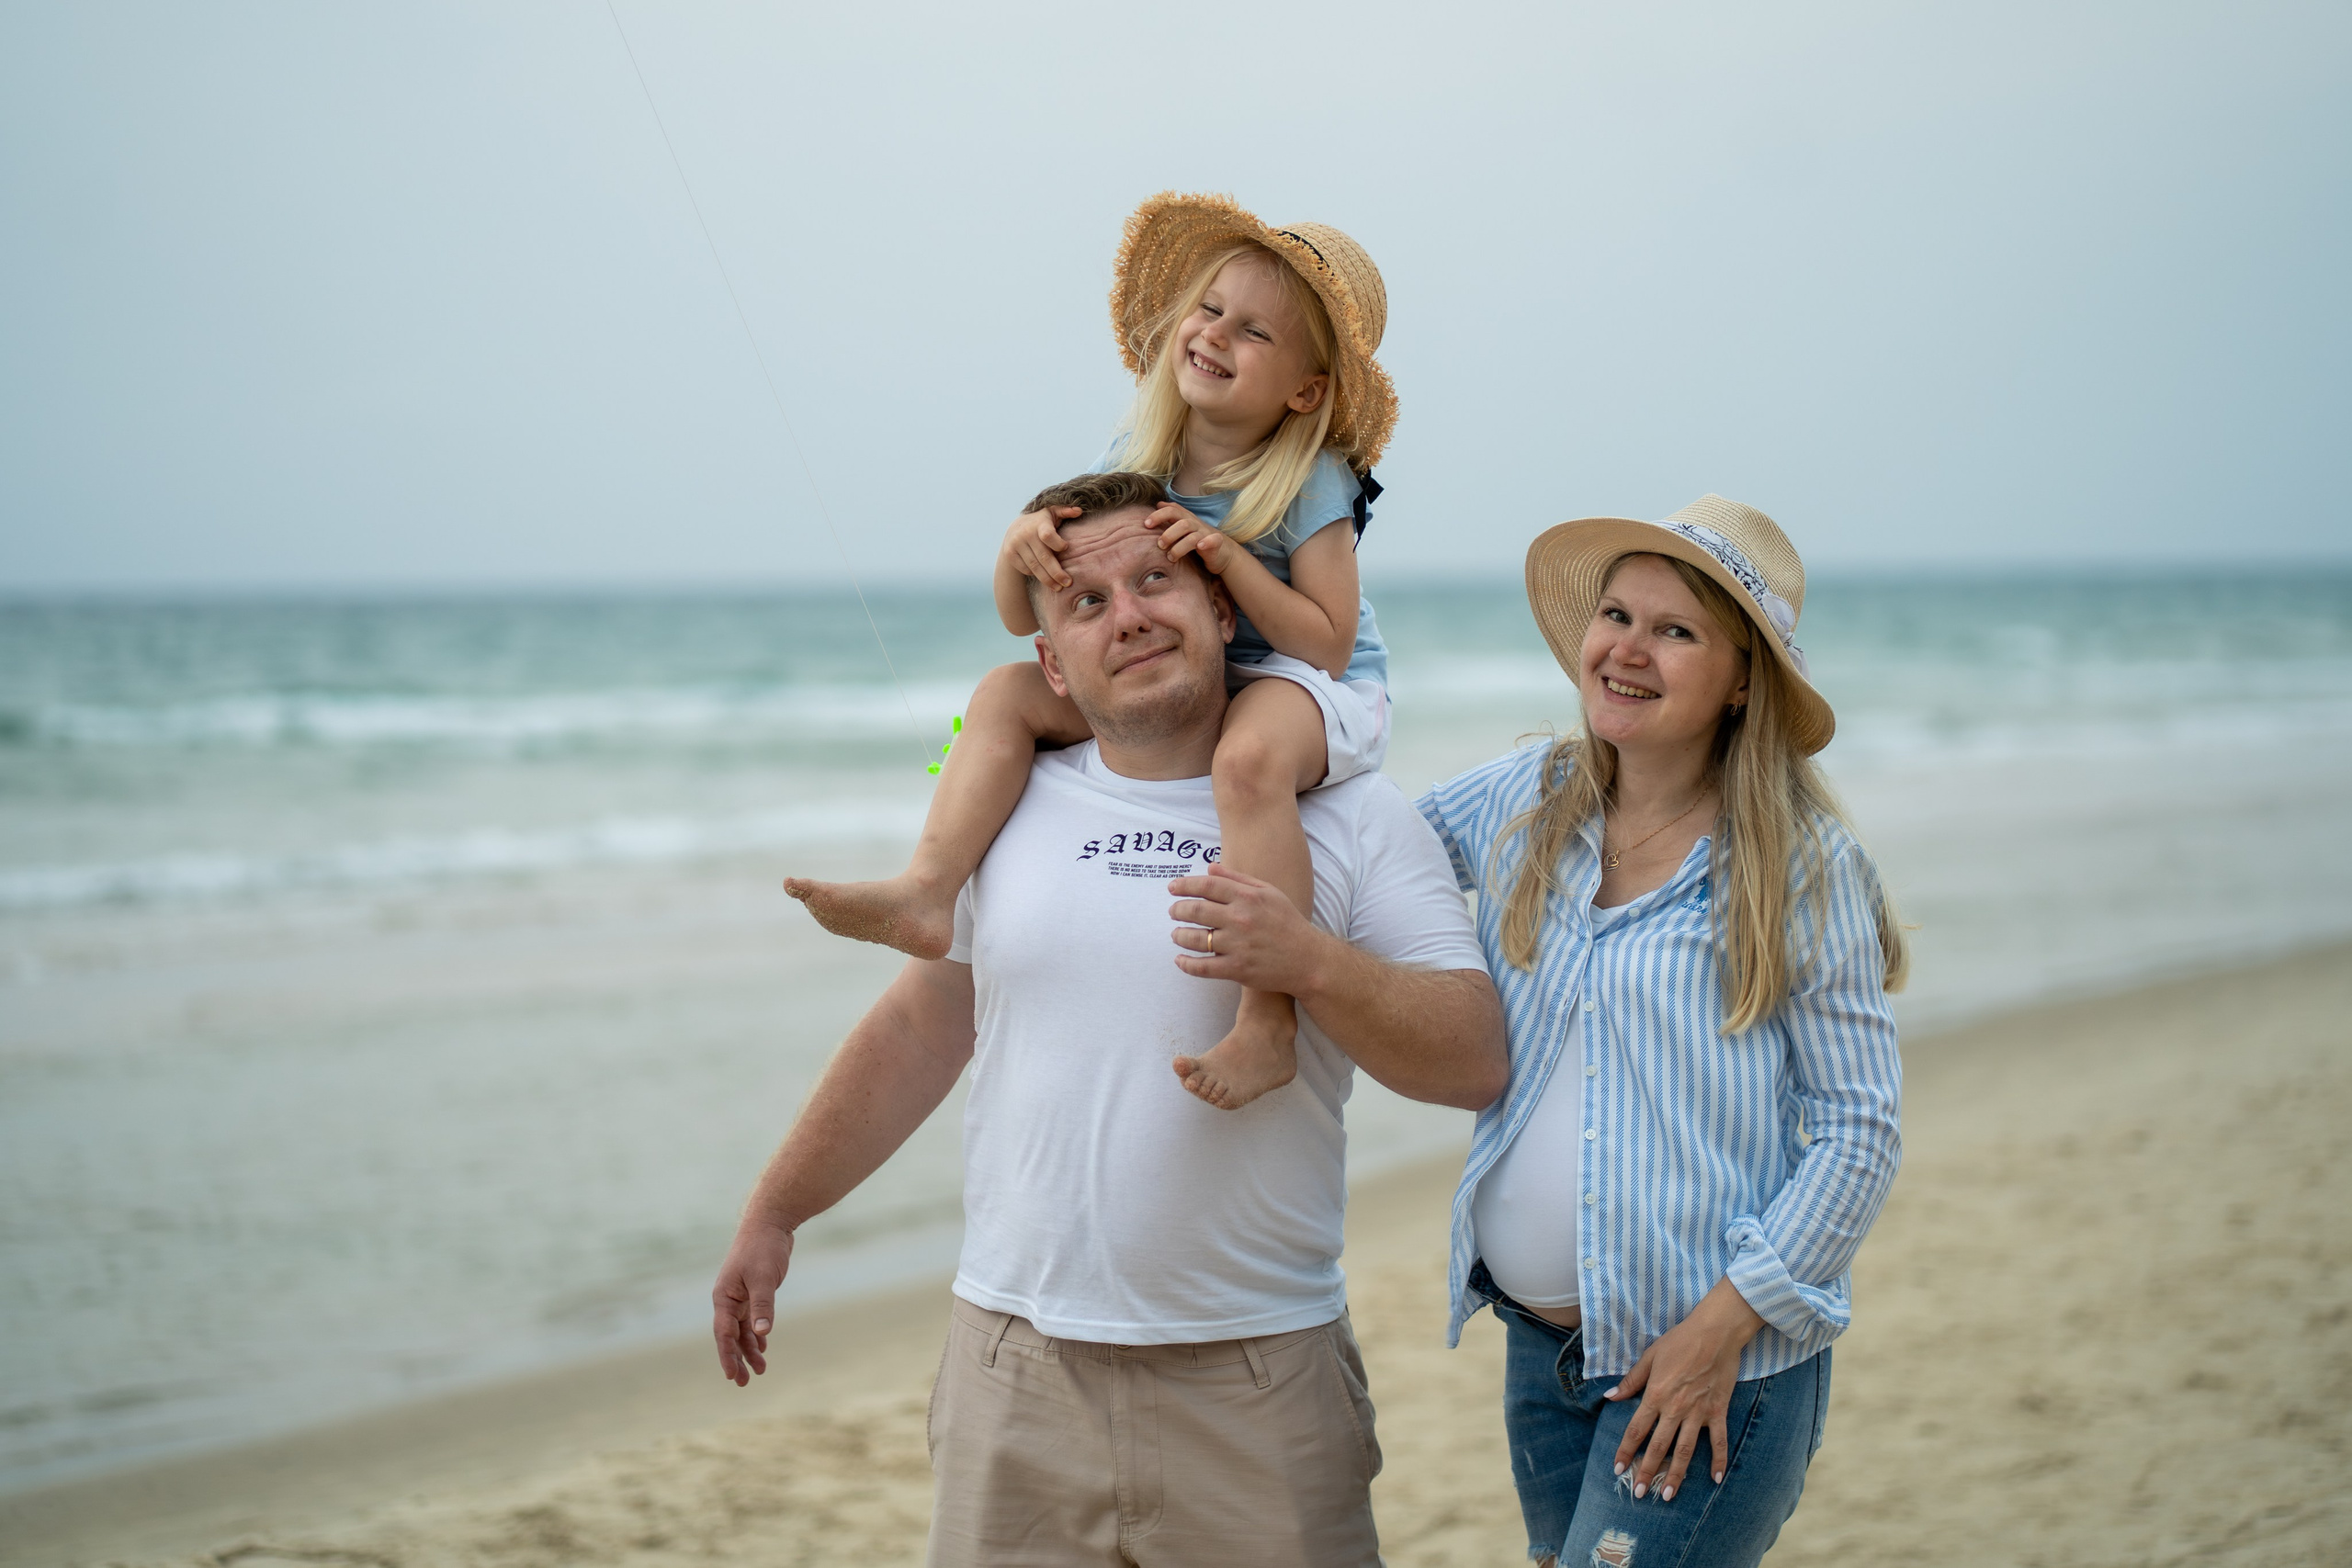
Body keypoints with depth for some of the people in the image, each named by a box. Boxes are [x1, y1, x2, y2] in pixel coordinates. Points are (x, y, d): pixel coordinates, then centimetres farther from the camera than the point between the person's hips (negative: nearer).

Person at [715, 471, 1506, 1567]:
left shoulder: (1351, 819, 0)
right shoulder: (1005, 811, 8)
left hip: (1260, 1383, -2)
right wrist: (774, 1213, 18)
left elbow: (1477, 1062, -6)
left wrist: (1311, 963, -20)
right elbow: (920, 1029, 16)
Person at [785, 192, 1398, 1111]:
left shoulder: (1310, 485, -14)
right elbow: (1025, 620, 2)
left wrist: (1228, 558, -28)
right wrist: (1022, 548, -22)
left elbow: (1327, 645, -19)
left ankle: (1268, 1026, -41)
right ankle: (927, 896, -24)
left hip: (1311, 690, -6)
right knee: (1008, 693, -8)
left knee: (1249, 755, -40)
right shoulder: (1136, 460, 0)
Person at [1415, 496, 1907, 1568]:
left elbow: (1859, 1128, -7)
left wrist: (1726, 1323, -14)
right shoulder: (1521, 804, 5)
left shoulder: (1805, 867, -7)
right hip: (1540, 1346, 5)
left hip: (1717, 1360, -5)